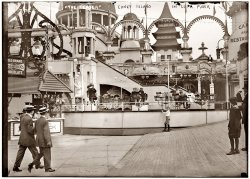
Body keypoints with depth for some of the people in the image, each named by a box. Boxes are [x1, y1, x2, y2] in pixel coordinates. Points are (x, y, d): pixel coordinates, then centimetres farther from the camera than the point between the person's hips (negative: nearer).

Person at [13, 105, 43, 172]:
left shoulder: (22, 117, 9)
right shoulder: (29, 119, -19)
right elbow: (30, 130, -21)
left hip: (22, 139, 8)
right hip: (28, 139, -8)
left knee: (20, 153, 7)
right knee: (35, 152, 8)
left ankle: (16, 167, 3)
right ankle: (37, 165, 20)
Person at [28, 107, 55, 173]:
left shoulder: (37, 121, 7)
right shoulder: (45, 121, -18)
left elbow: (35, 130, 15)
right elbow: (46, 132, -22)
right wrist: (48, 141, -21)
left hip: (39, 140, 8)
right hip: (45, 141, -8)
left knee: (41, 154, 17)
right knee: (47, 155, 3)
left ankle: (31, 164, 7)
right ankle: (47, 168, 11)